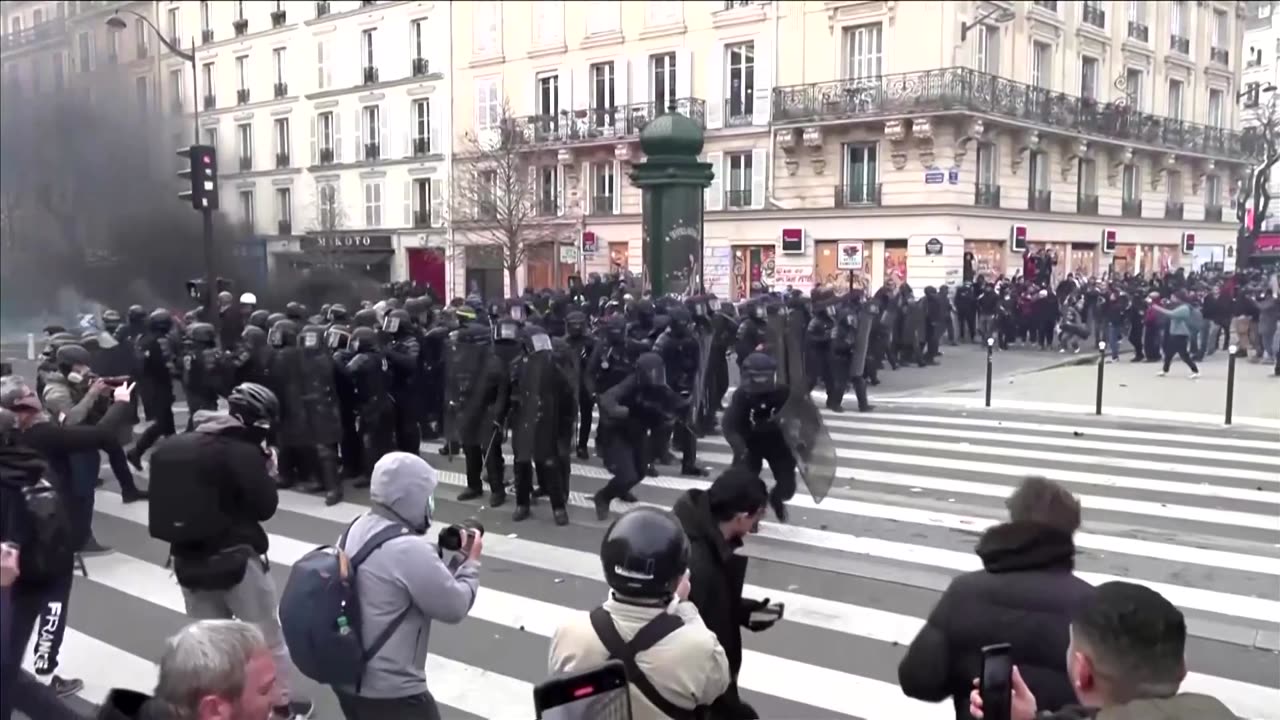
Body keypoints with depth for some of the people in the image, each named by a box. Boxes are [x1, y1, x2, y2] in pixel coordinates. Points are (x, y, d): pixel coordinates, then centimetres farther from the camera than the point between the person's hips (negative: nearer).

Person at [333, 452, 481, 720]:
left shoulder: (355, 528, 0)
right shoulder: (410, 550, -27)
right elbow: (455, 608, -16)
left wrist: (443, 552, 5)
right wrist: (471, 561, -2)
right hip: (389, 691, -8)